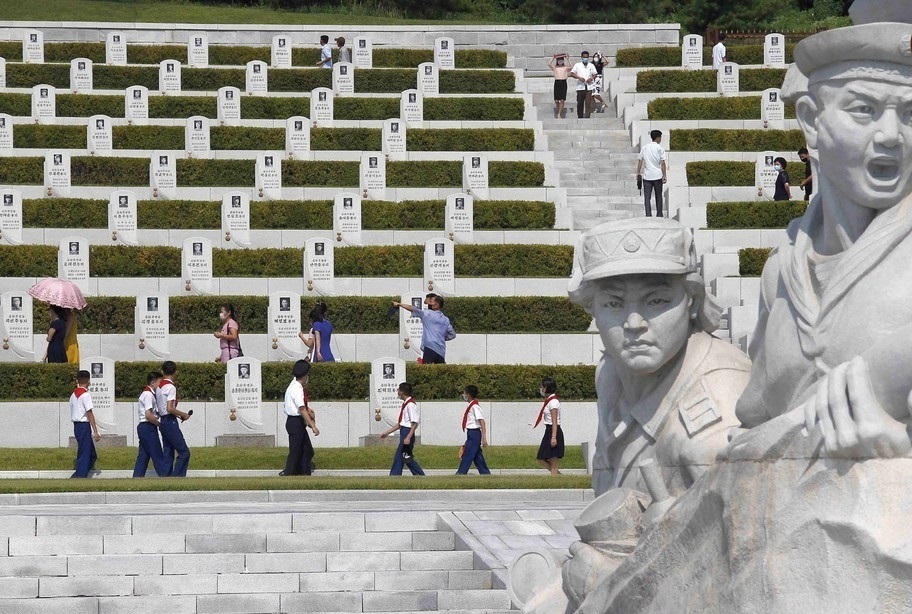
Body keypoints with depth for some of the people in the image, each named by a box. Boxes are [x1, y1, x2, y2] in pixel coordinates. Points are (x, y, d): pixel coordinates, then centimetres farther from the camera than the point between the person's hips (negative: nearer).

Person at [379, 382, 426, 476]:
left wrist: (408, 437, -26)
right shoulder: (405, 404, 16)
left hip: (407, 432, -10)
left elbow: (415, 423, -20)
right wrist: (387, 433, 24)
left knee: (399, 458, -7)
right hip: (404, 433, 10)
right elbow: (400, 424, 23)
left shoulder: (411, 405, -15)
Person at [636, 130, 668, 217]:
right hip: (657, 175, -2)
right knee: (658, 196, 10)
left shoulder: (645, 148, 7)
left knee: (647, 196, 0)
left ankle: (648, 214, -10)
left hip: (647, 176, 2)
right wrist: (665, 176, -5)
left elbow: (640, 160, 6)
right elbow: (663, 163, -7)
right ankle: (659, 215, 14)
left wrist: (638, 172, 13)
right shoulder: (659, 148, -4)